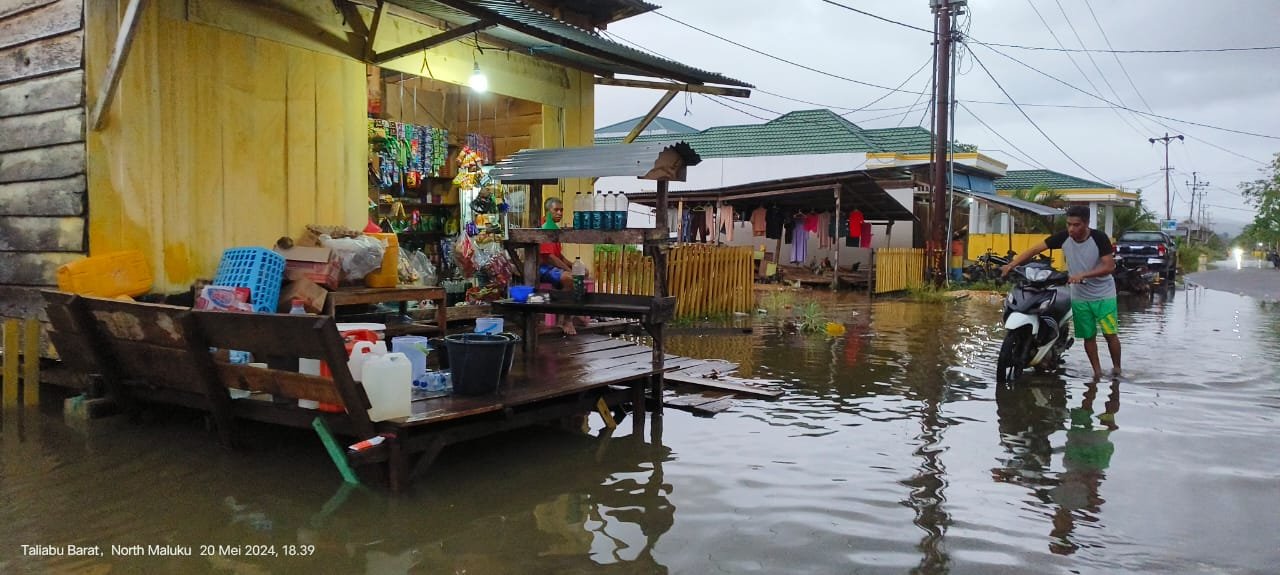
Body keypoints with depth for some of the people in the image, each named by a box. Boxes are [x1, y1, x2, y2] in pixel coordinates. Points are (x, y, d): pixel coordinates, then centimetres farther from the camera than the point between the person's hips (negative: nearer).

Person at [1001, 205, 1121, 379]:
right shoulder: (1063, 237, -11)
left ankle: (1116, 368, 14)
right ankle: (1097, 371, 20)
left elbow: (1109, 266, -22)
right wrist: (1011, 264, -21)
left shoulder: (1099, 238, -19)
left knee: (1110, 333, -3)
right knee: (1088, 336, 9)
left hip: (1104, 295, -3)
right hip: (1080, 297, 3)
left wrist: (1083, 275, -34)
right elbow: (1035, 249, -11)